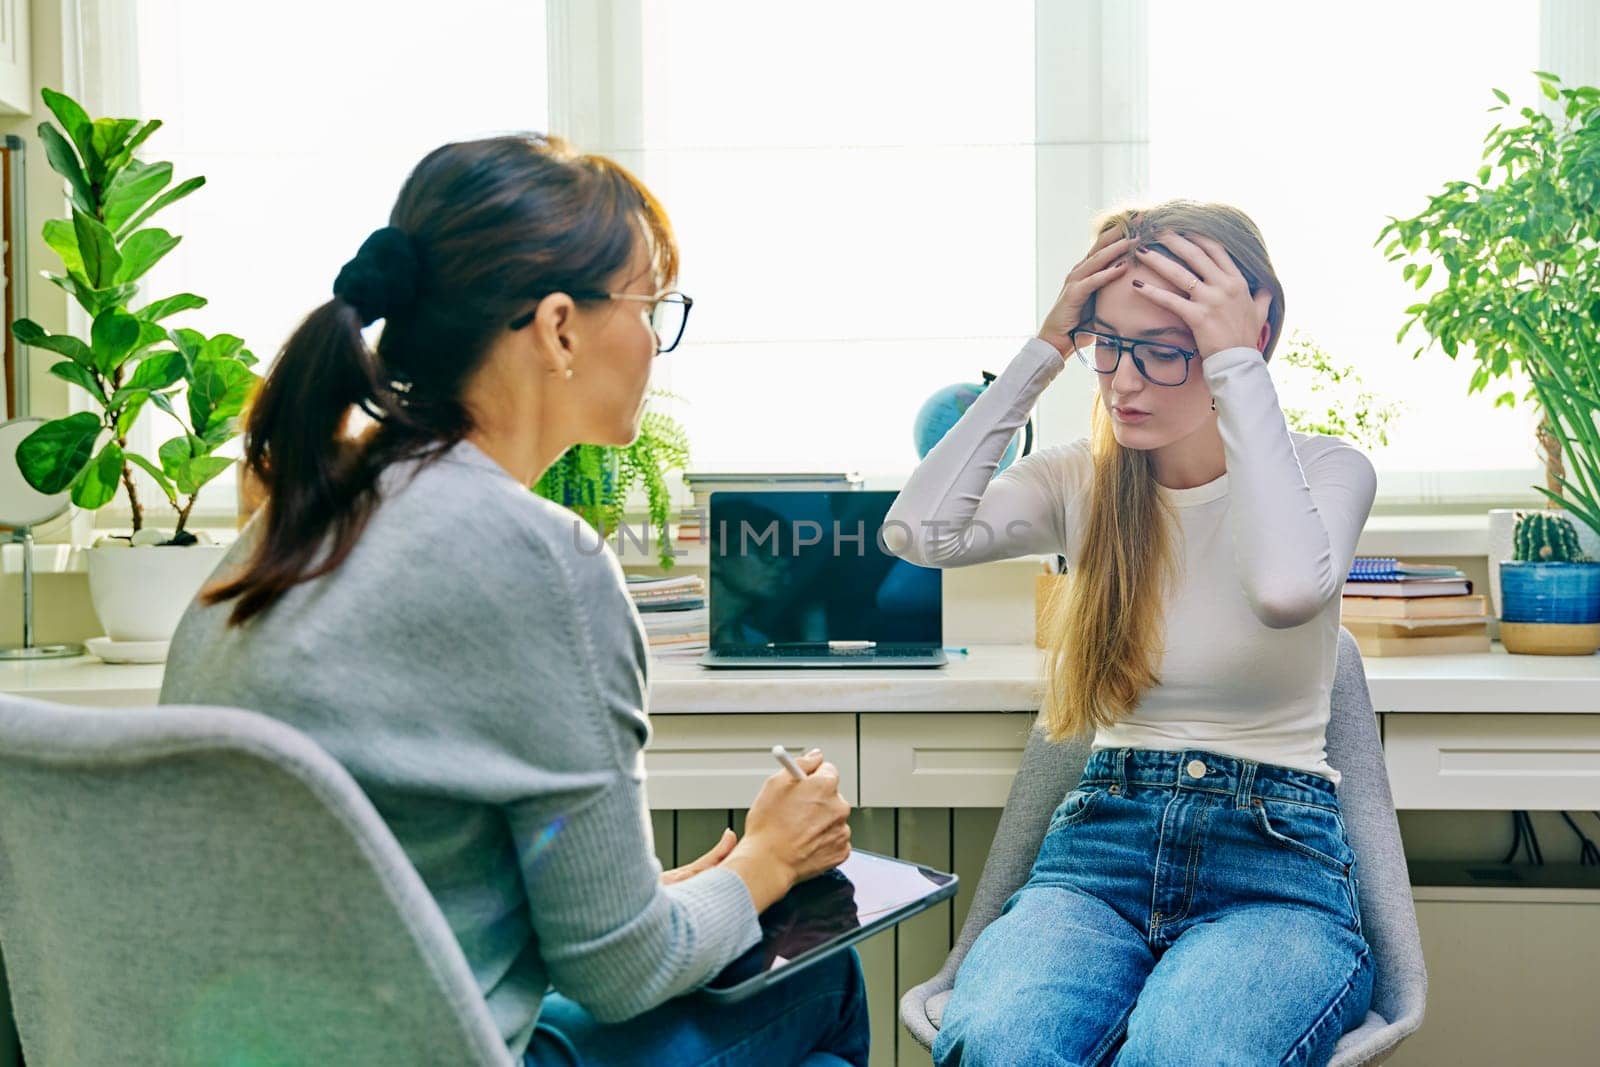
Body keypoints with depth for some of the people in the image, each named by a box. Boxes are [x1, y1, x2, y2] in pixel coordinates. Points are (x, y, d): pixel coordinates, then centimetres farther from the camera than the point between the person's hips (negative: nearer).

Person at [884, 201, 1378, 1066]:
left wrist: (1238, 366, -19)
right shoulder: (1084, 482, 9)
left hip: (1275, 865, -2)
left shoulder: (1327, 471, 1)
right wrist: (1046, 349, -6)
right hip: (1103, 842, 2)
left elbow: (1287, 588, -25)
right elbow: (921, 530, -11)